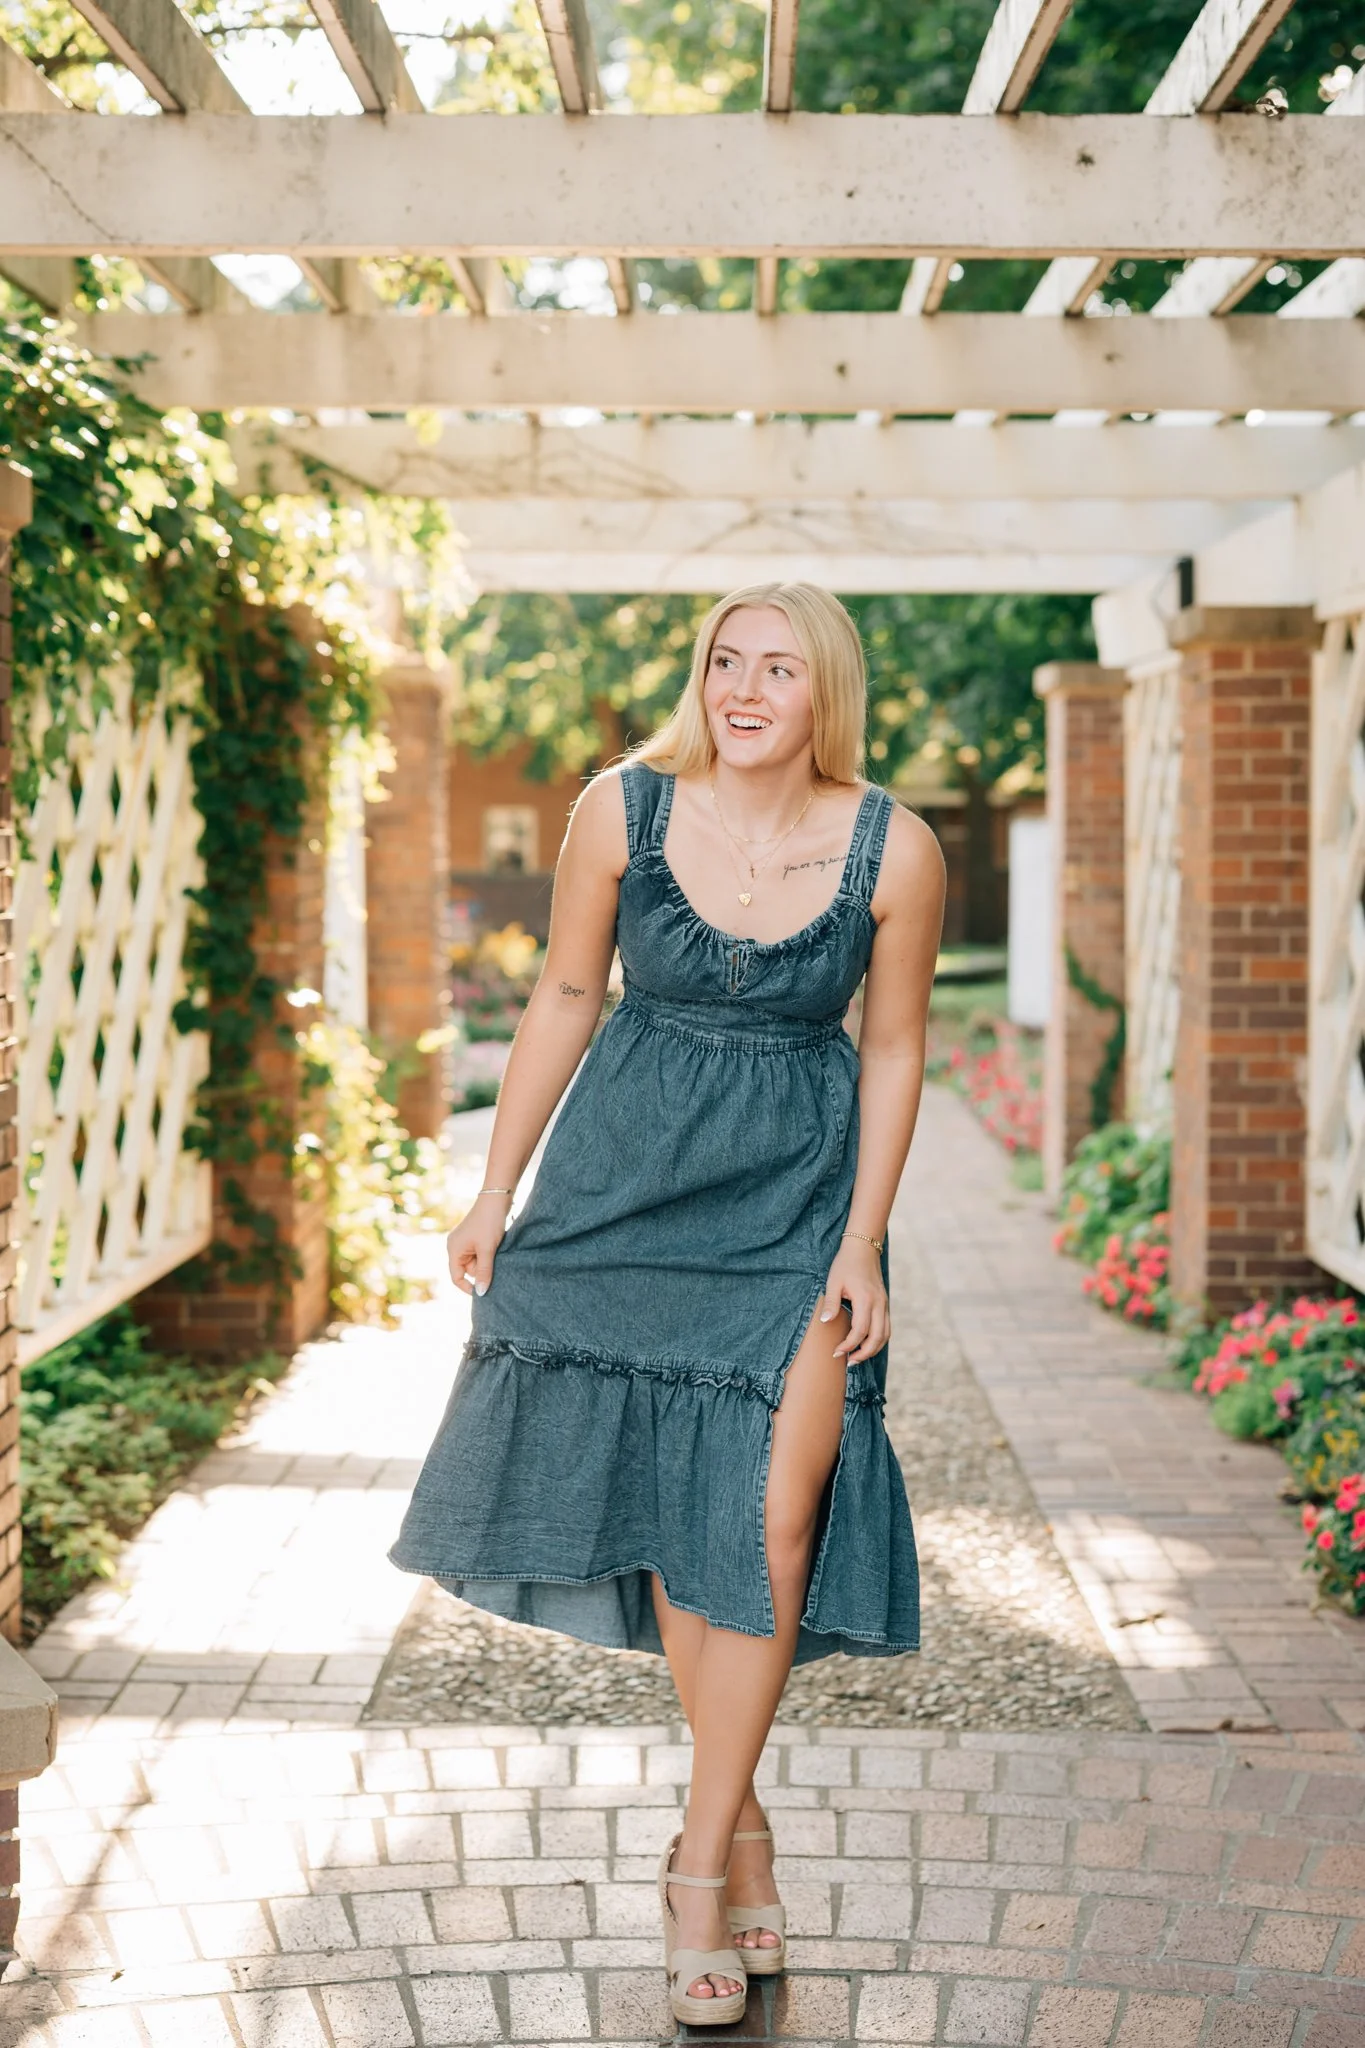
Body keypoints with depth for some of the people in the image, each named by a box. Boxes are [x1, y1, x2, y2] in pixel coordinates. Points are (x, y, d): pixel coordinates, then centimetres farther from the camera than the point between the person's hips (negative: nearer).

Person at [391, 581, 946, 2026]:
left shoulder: (894, 851, -9)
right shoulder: (622, 811, -8)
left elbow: (893, 1051, 1)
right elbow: (564, 1001, 2)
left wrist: (861, 1247, -3)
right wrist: (496, 1194, 4)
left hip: (799, 1202, -1)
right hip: (630, 1183, 1)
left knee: (772, 1517, -8)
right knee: (663, 1503, 4)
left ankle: (701, 1855, 8)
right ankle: (739, 1826, 23)